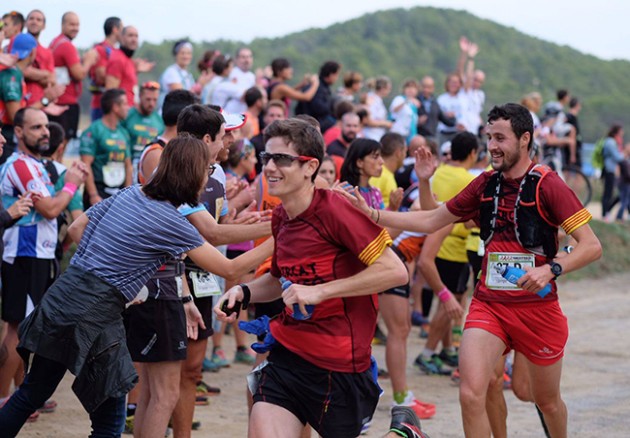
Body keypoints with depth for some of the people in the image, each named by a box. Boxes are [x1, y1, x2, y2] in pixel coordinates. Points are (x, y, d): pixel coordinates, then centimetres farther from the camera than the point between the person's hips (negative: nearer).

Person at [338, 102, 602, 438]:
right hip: (488, 305, 3)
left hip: (538, 307, -3)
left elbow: (592, 246, -13)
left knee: (547, 401, 14)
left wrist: (552, 269, -29)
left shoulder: (547, 185, -11)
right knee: (471, 394, -17)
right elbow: (431, 221, 11)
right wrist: (372, 214, 2)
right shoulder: (485, 184, 5)